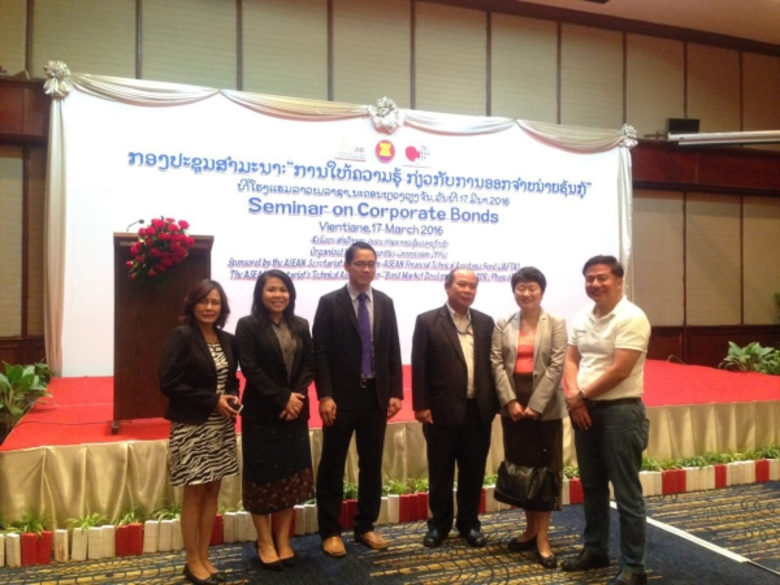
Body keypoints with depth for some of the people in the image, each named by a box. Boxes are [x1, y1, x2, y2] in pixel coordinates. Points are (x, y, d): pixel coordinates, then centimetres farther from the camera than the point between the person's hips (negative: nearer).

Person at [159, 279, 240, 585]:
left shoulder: (227, 340, 6)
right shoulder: (181, 337, -11)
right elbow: (168, 383, -17)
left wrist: (232, 398, -5)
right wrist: (212, 401, -18)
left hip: (221, 426, 6)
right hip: (192, 426, -6)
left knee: (212, 491, 11)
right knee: (195, 493, 3)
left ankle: (204, 557, 24)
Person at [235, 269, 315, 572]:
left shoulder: (301, 325, 9)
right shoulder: (248, 325, -5)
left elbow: (309, 365, 5)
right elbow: (250, 368, -12)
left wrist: (296, 396, -11)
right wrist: (282, 398, -17)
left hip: (295, 411, 4)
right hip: (261, 412, -4)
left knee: (291, 474, 9)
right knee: (263, 475, 3)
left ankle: (283, 539, 23)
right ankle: (265, 542, 18)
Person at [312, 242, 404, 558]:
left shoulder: (385, 302, 8)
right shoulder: (330, 302, -4)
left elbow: (393, 351, 8)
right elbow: (320, 353, -8)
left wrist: (395, 392, 2)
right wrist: (325, 395, -15)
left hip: (376, 395, 4)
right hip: (341, 397, -4)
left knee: (372, 465, 12)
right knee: (333, 466, 6)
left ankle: (365, 527, 27)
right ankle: (330, 531, 20)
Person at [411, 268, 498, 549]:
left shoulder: (485, 322, 8)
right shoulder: (427, 321, -3)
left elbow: (492, 364, 8)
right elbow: (419, 367, -5)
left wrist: (495, 403, 4)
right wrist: (420, 406, -9)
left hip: (478, 410, 3)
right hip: (442, 410, -3)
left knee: (473, 472, 12)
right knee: (440, 472, 9)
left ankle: (469, 523, 27)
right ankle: (439, 524, 25)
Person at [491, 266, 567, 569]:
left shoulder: (556, 324, -1)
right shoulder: (503, 325, 6)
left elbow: (556, 366, -8)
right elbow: (497, 363, 0)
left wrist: (535, 404, -14)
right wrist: (510, 401, -12)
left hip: (545, 406, -3)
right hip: (512, 405, 3)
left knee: (545, 467, 3)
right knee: (520, 466, 10)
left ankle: (542, 536, 12)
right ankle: (530, 528, 25)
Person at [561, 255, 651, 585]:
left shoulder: (631, 318, -14)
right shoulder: (582, 319, 9)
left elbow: (620, 370, -19)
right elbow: (571, 359, 11)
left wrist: (582, 396, -10)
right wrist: (573, 395, -7)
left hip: (620, 412, -7)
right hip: (584, 411, 8)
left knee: (626, 493, 2)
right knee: (592, 487, 18)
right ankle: (595, 550, 34)